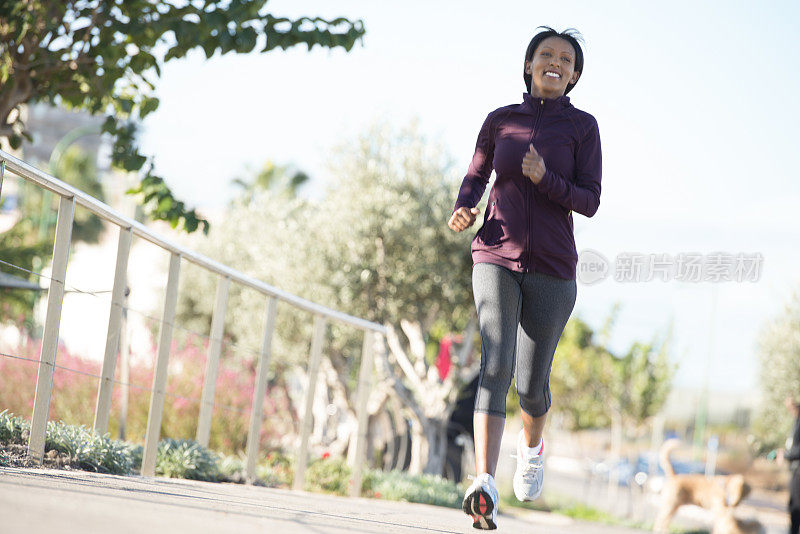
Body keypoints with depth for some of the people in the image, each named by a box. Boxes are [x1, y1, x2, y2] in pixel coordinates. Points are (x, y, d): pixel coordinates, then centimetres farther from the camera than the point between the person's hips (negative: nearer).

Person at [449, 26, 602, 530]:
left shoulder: (583, 126, 0)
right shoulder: (499, 121, 6)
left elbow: (590, 202, -4)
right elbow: (476, 178, 18)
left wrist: (545, 178, -22)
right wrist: (464, 211, -5)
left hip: (552, 268, 0)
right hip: (496, 259, 0)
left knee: (532, 382, 7)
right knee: (496, 364, -20)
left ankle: (532, 443, 44)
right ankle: (485, 487, -31)